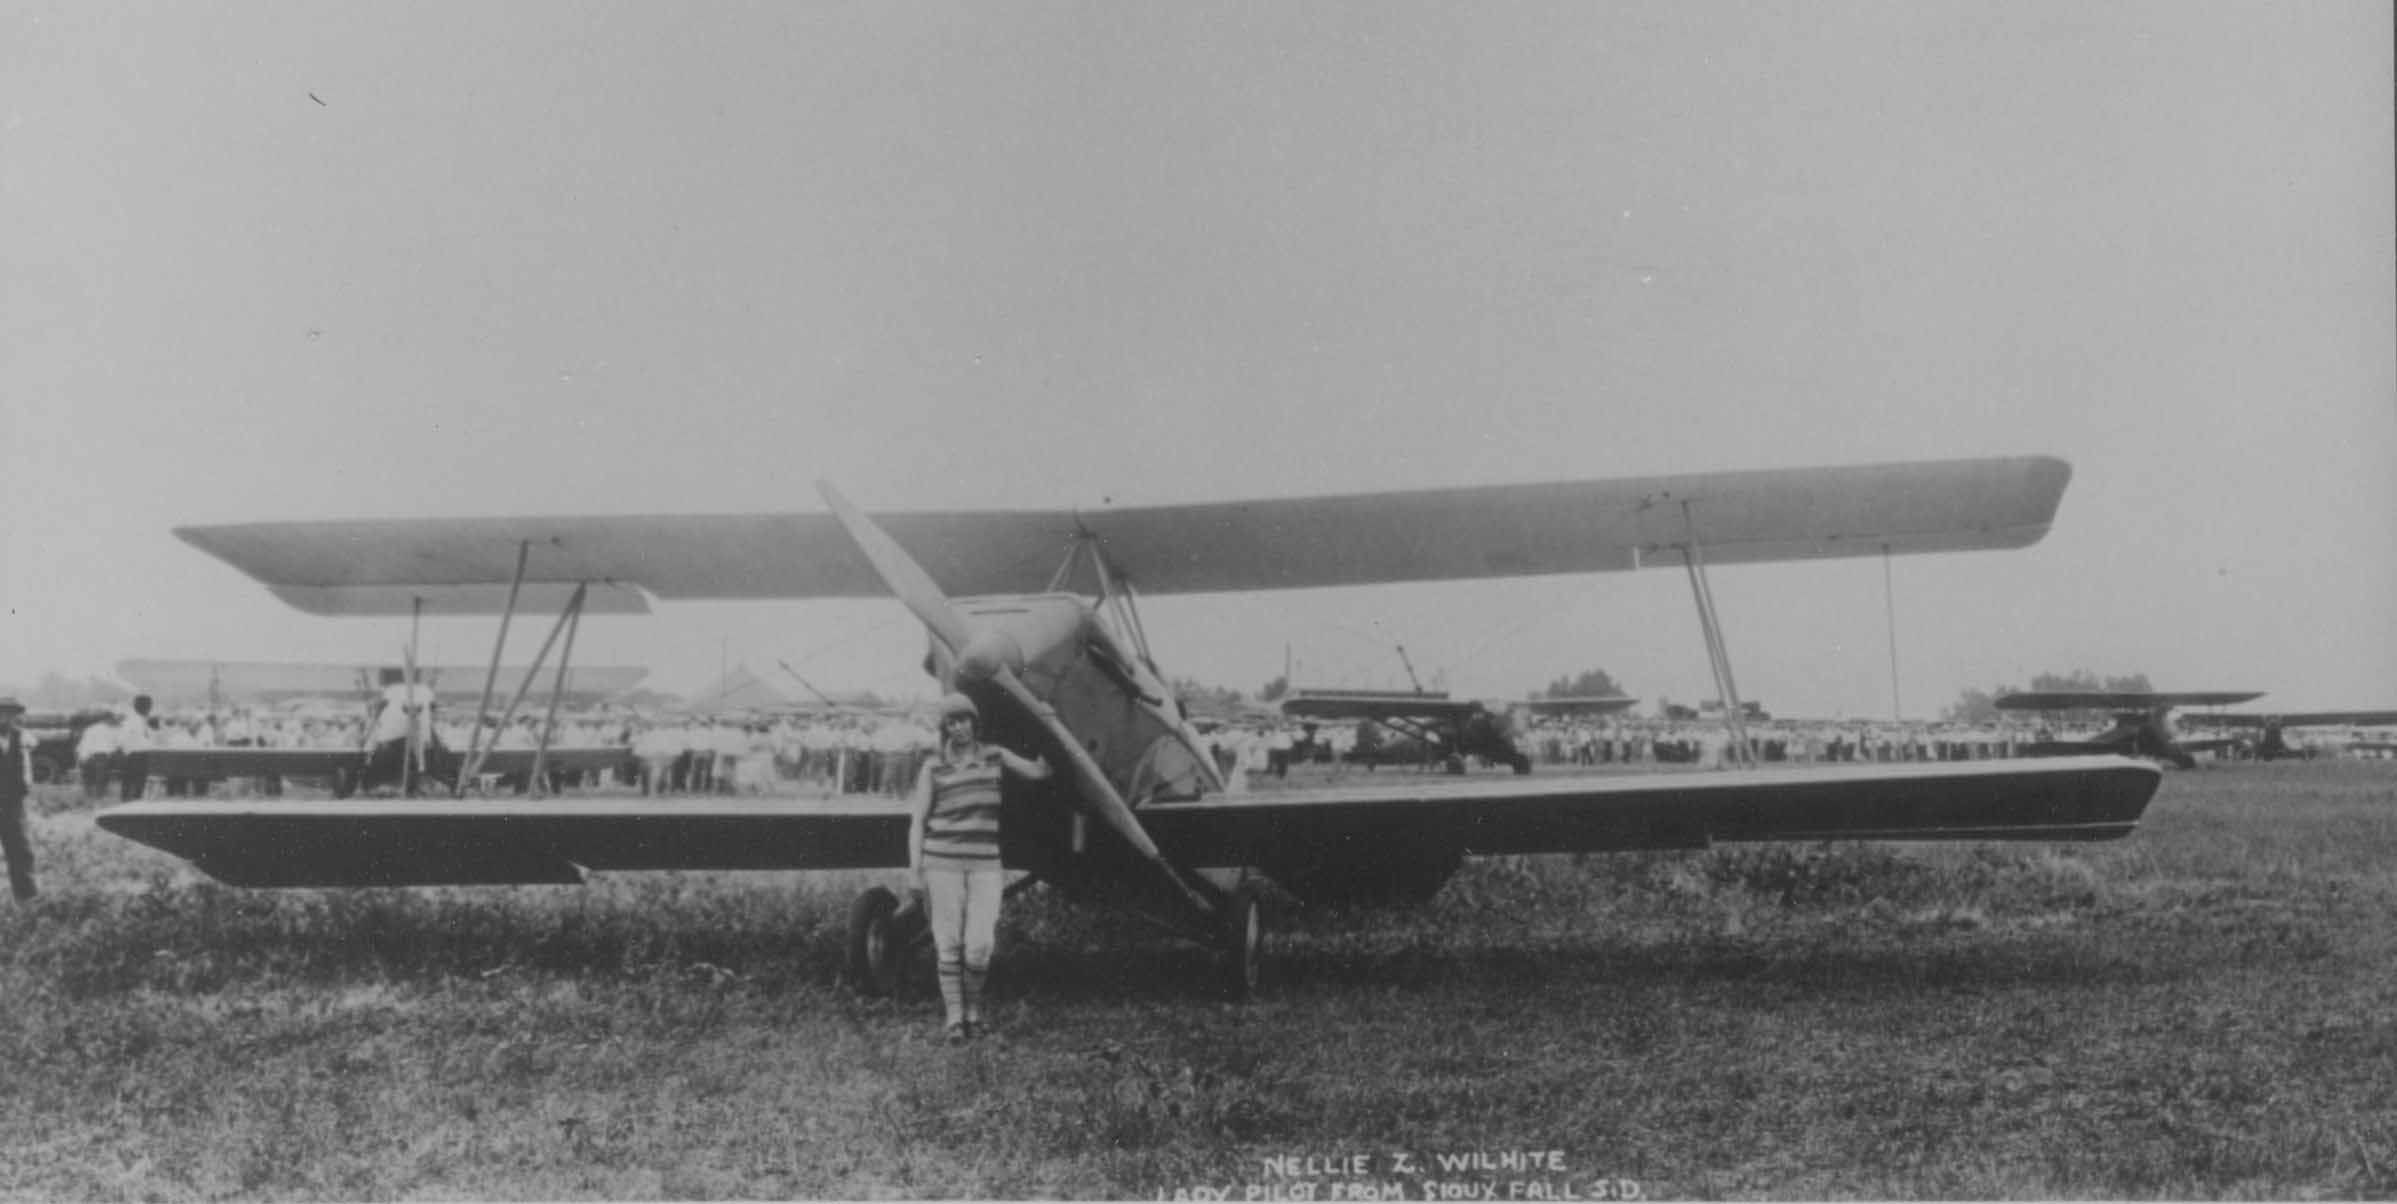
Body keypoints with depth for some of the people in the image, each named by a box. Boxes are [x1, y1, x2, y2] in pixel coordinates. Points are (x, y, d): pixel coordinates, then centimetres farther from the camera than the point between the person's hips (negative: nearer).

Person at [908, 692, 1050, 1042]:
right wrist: (915, 873, -4)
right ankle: (954, 1017, 5)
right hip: (943, 860, -1)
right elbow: (918, 822, 3)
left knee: (980, 945, -8)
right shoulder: (933, 768, 4)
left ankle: (973, 1006, 16)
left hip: (985, 863, 1)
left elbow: (1039, 772, 15)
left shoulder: (994, 757, 11)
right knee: (948, 943, -2)